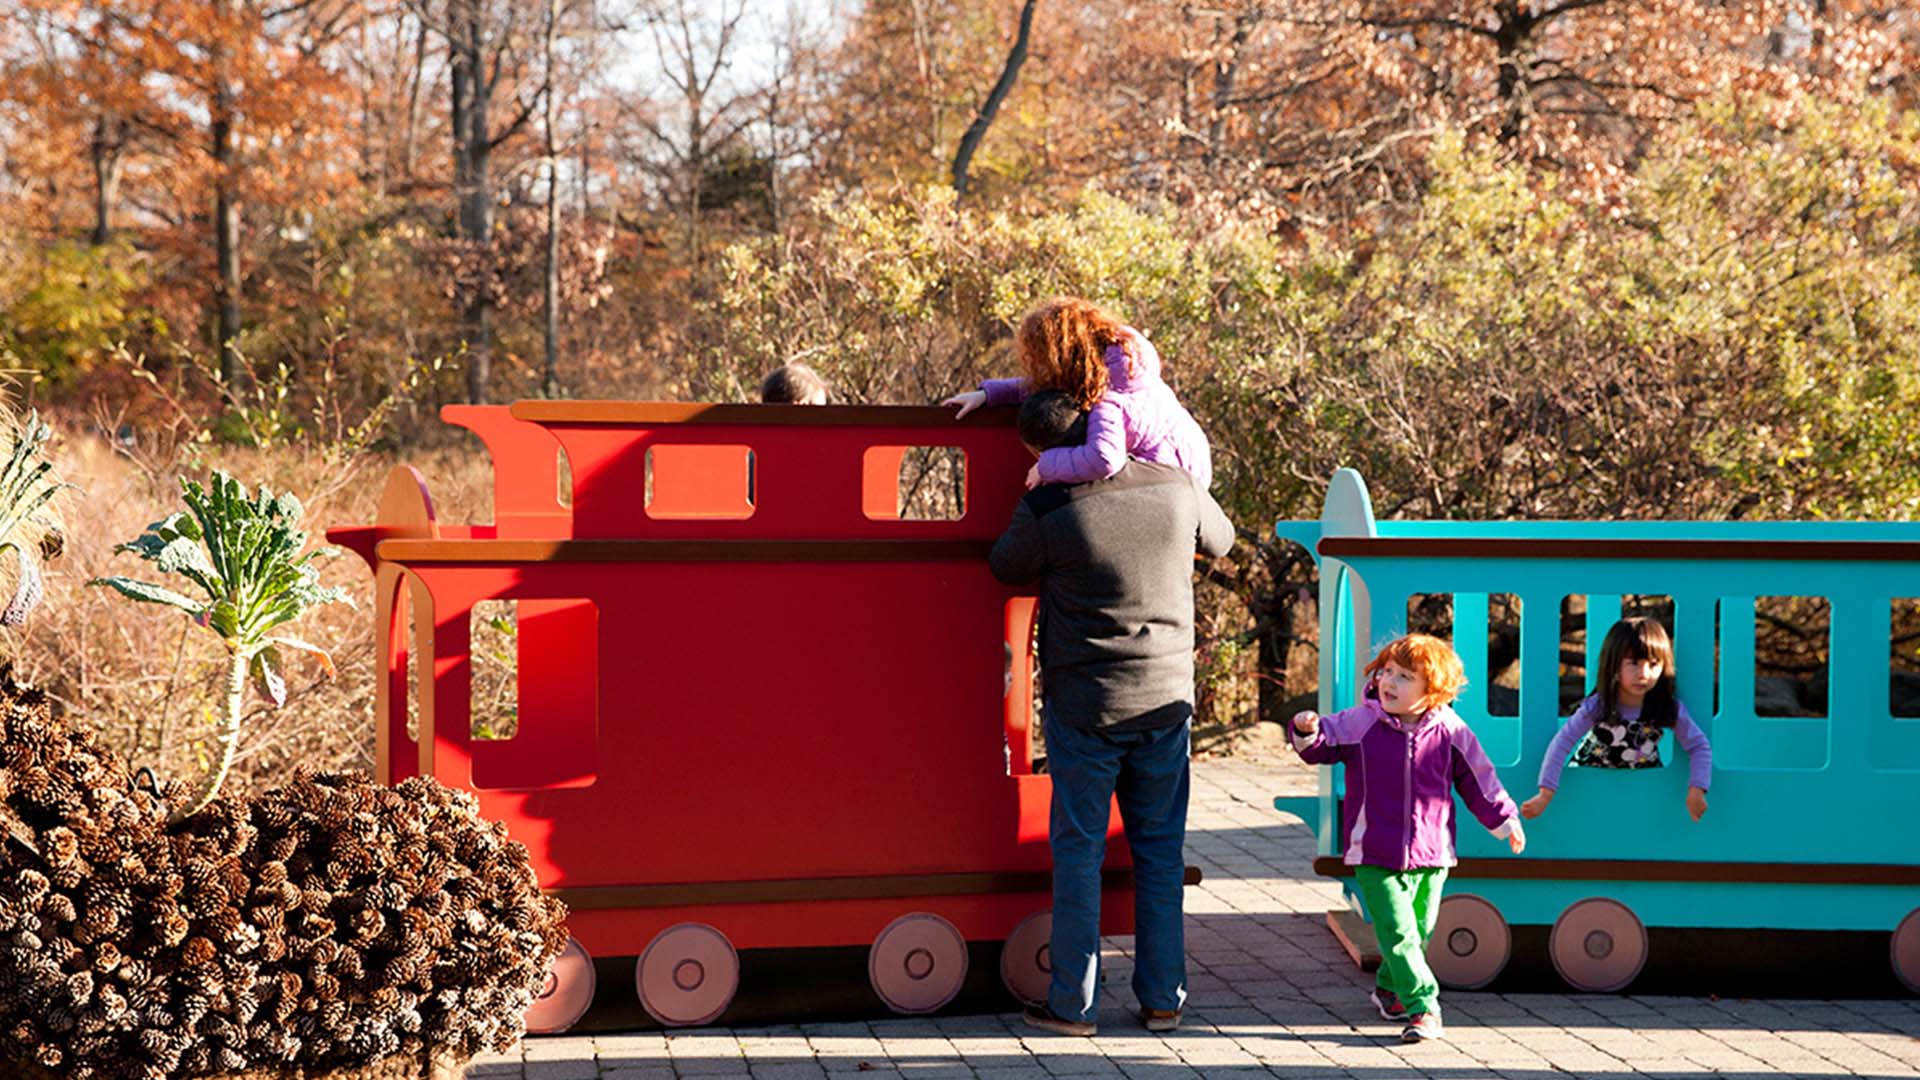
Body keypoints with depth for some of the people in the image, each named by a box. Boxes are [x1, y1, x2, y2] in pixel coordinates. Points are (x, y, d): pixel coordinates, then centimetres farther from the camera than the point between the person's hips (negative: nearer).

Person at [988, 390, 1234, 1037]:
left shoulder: (1048, 508, -14)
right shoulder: (1176, 487, -3)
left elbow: (1006, 568, 6)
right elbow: (1219, 541, 18)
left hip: (1082, 705, -3)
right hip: (1168, 697, 3)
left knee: (1078, 851, 6)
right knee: (1160, 849, 12)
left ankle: (1073, 1004, 9)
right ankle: (1163, 998, 16)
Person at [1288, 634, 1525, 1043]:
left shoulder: (1450, 732, -2)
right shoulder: (1360, 723, -5)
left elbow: (1478, 780, 8)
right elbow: (1323, 744, -4)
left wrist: (1505, 820, 11)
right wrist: (1308, 731, -26)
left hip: (1430, 855, 2)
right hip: (1375, 856, -2)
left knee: (1419, 930, 15)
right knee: (1398, 932, -11)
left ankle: (1390, 989, 38)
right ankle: (1423, 1008, -9)